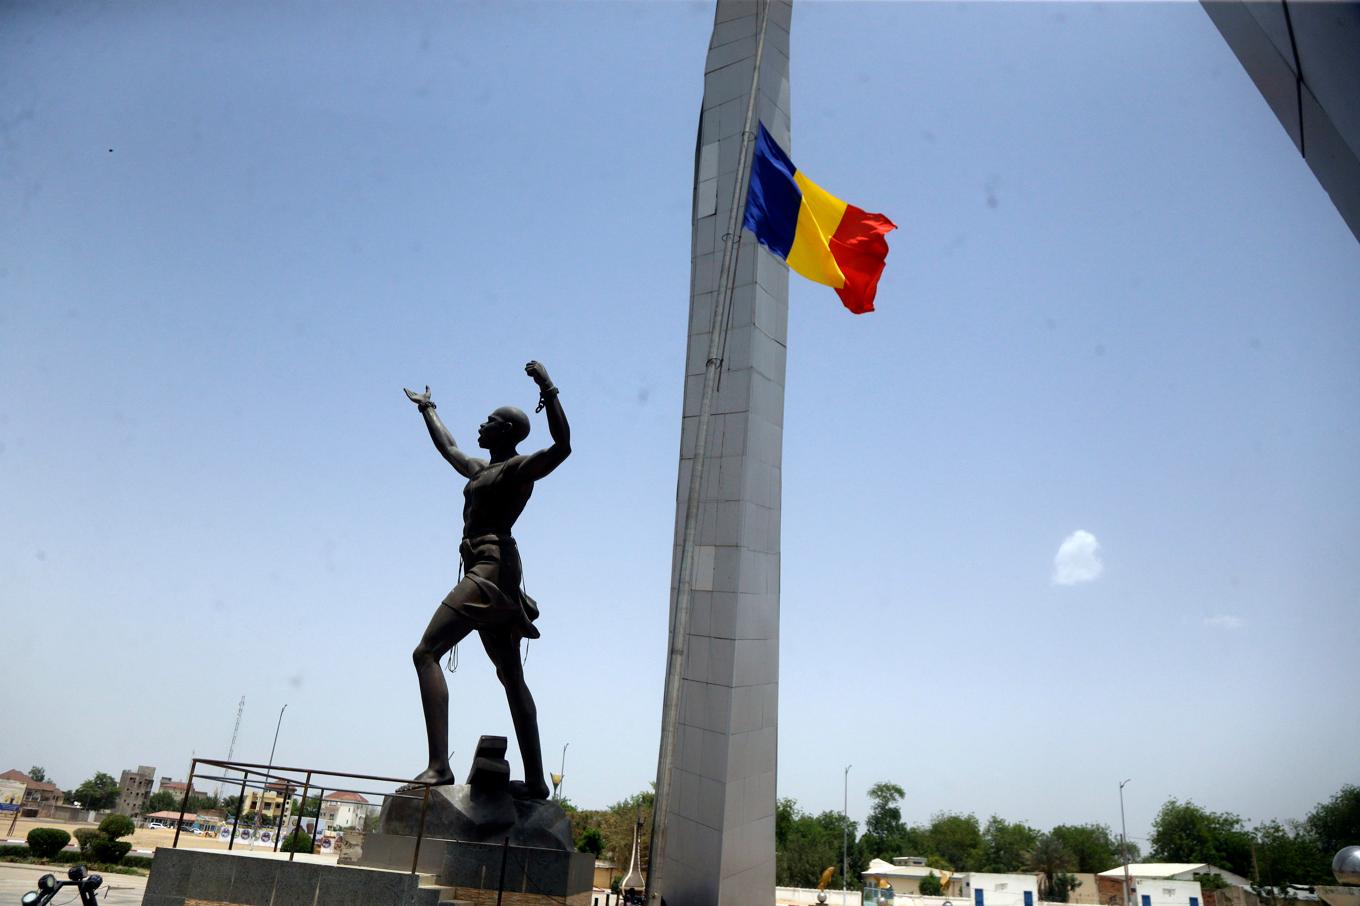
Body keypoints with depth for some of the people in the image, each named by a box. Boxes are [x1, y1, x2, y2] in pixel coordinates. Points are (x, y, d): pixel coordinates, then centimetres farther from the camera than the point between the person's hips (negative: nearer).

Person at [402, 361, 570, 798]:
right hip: (485, 573, 10)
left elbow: (561, 447, -22)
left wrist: (549, 392, -31)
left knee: (426, 652, -16)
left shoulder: (519, 468, -3)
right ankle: (536, 781, 9)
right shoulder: (481, 469, 24)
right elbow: (448, 448, 42)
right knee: (511, 677, 6)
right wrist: (427, 408, 54)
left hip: (492, 568, -10)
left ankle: (439, 764, -23)